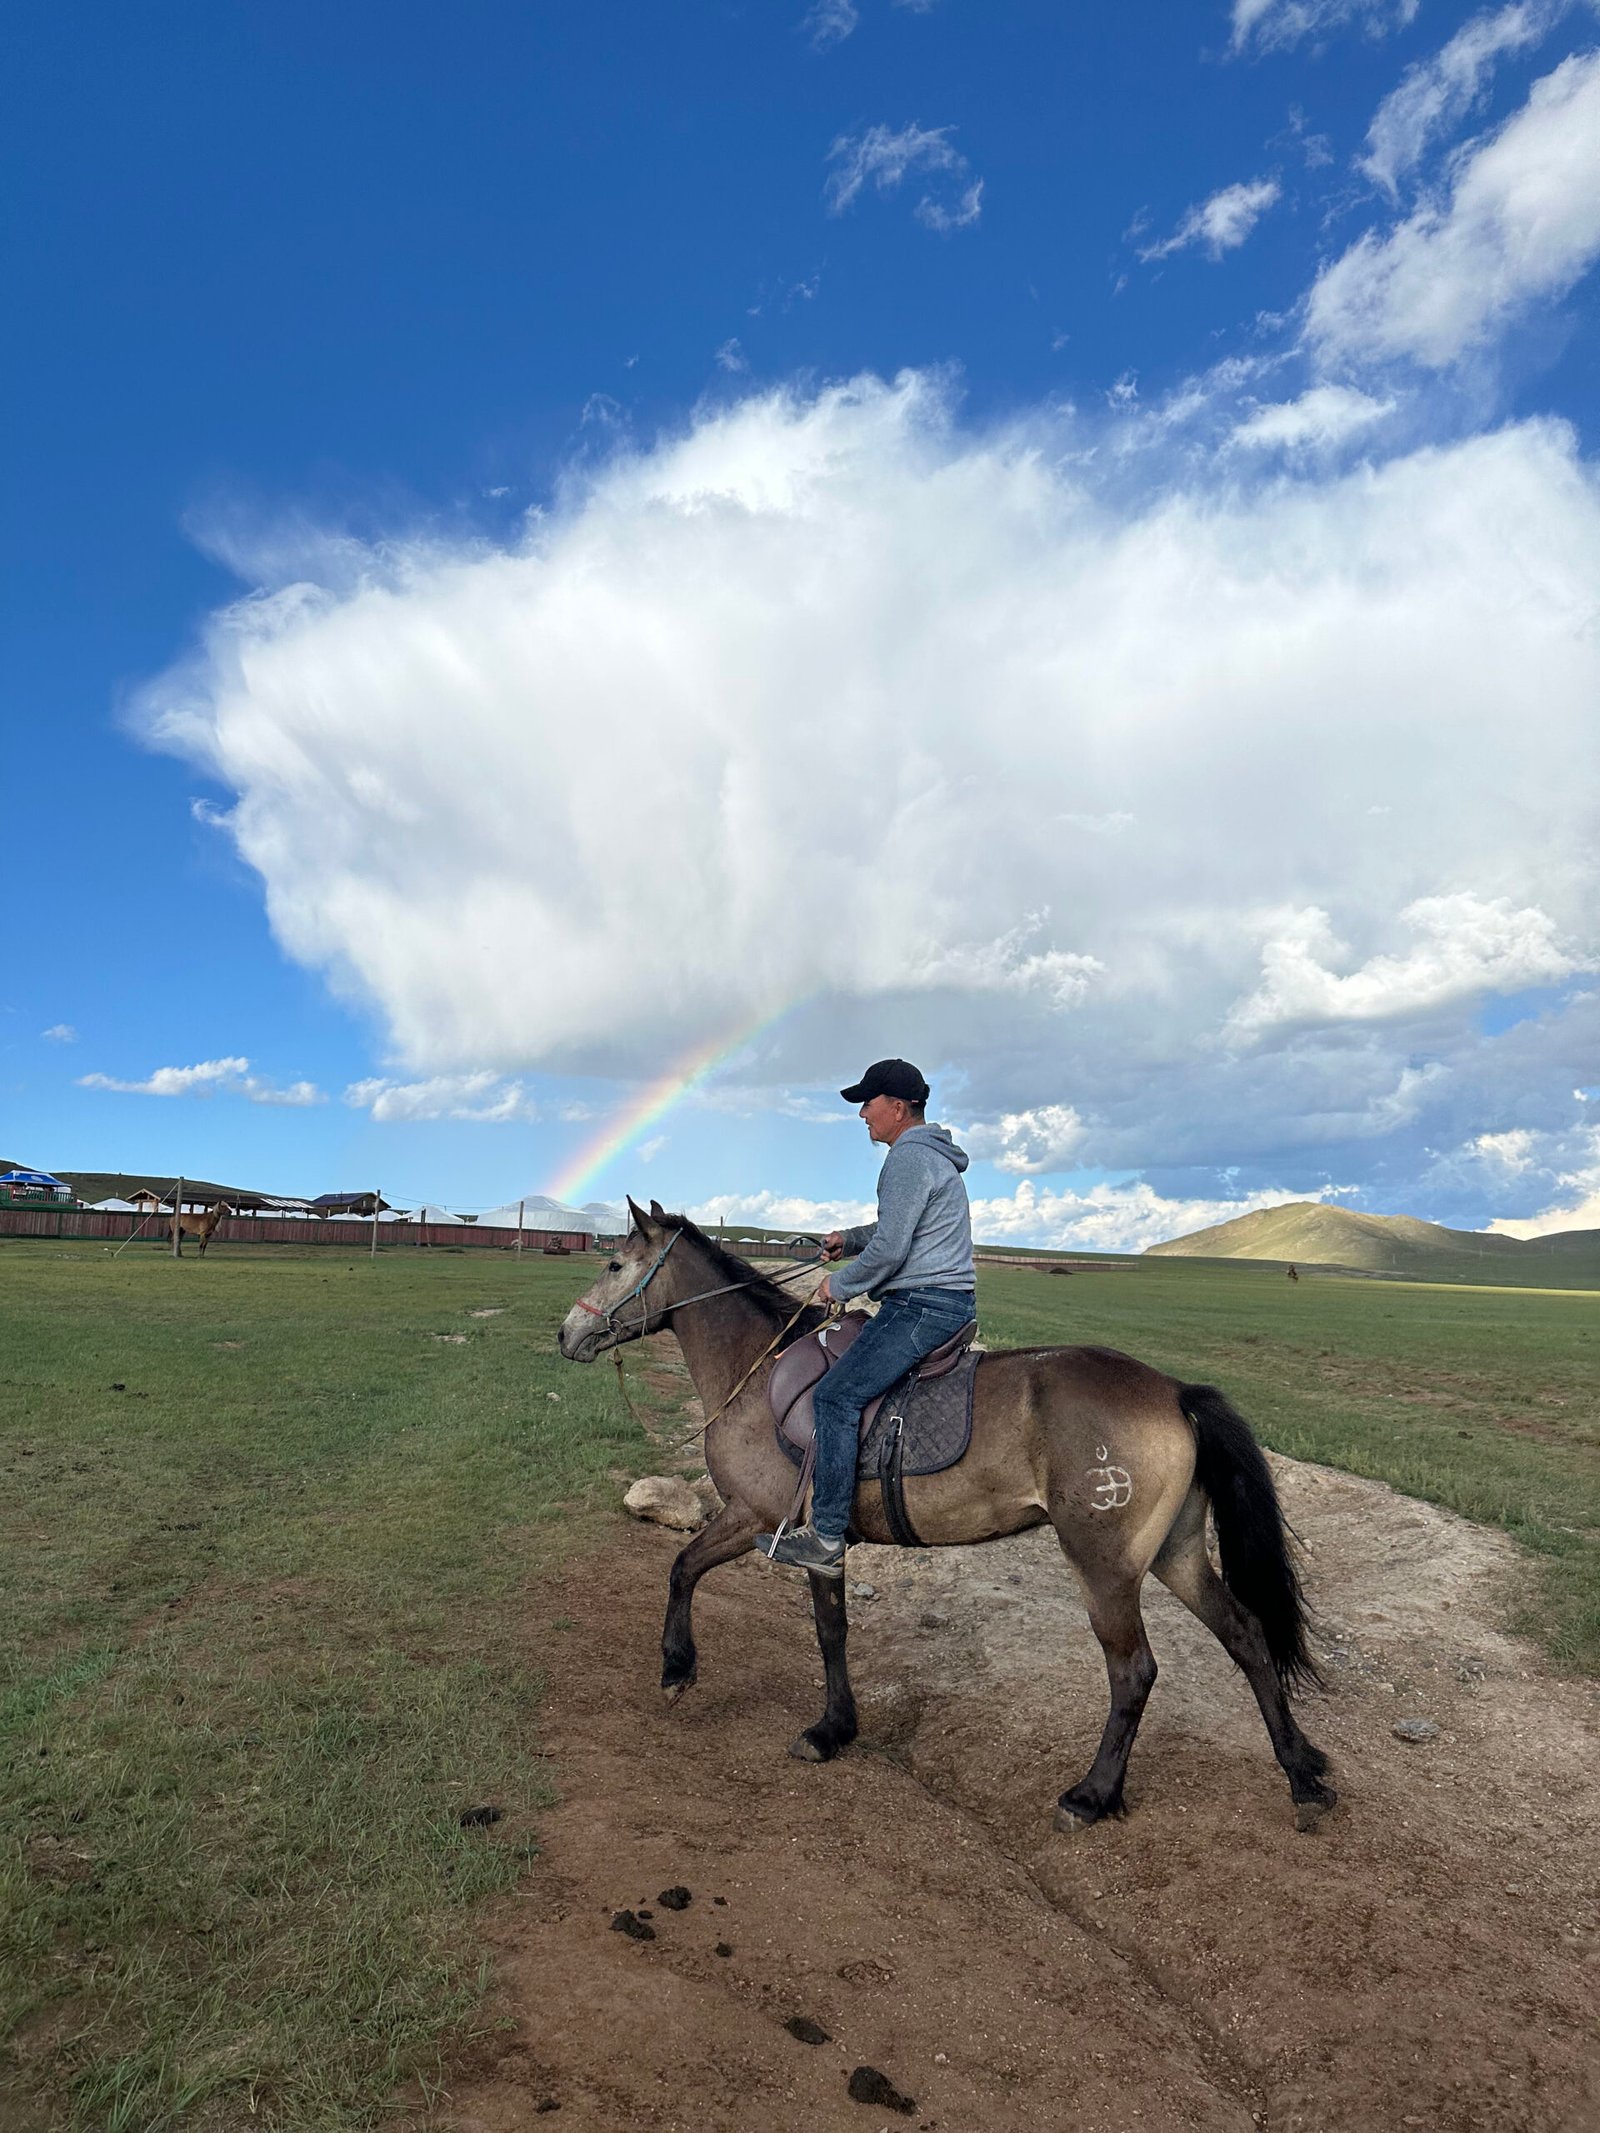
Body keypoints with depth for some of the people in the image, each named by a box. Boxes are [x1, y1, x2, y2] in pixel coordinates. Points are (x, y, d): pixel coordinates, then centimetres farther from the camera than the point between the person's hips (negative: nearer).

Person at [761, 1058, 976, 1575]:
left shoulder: (908, 1158, -15)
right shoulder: (935, 1155, 19)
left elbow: (889, 1250, -20)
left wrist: (839, 1286, -6)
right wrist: (851, 1238, 17)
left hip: (922, 1305, -12)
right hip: (950, 1300, 12)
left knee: (836, 1396, -16)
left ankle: (827, 1539, -14)